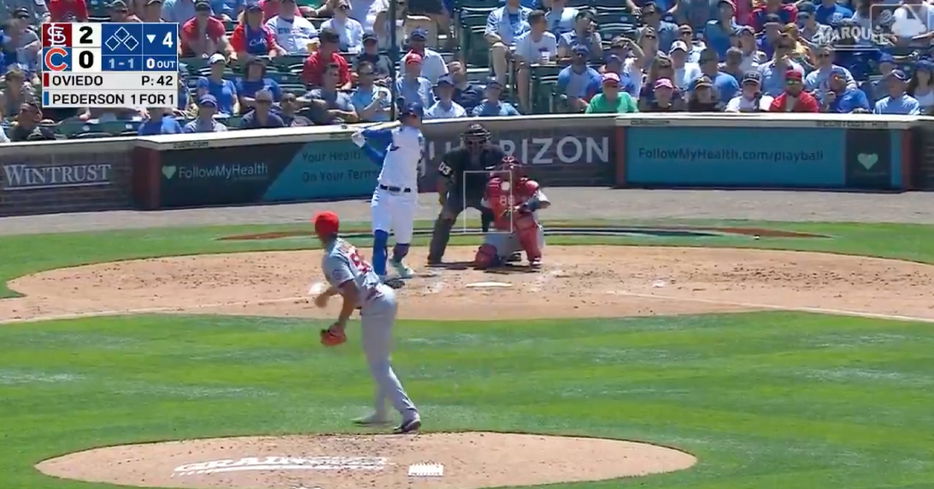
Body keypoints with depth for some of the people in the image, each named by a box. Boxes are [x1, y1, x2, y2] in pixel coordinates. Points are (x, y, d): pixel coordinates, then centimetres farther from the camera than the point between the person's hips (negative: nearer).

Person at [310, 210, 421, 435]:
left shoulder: (331, 258, -15)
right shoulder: (344, 246, 14)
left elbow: (351, 292, -24)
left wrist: (340, 324, -18)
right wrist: (327, 293, 47)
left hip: (374, 306, -10)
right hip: (386, 296, 10)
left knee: (378, 365, -5)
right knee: (380, 361, 22)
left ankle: (409, 414, -15)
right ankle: (380, 412, 32)